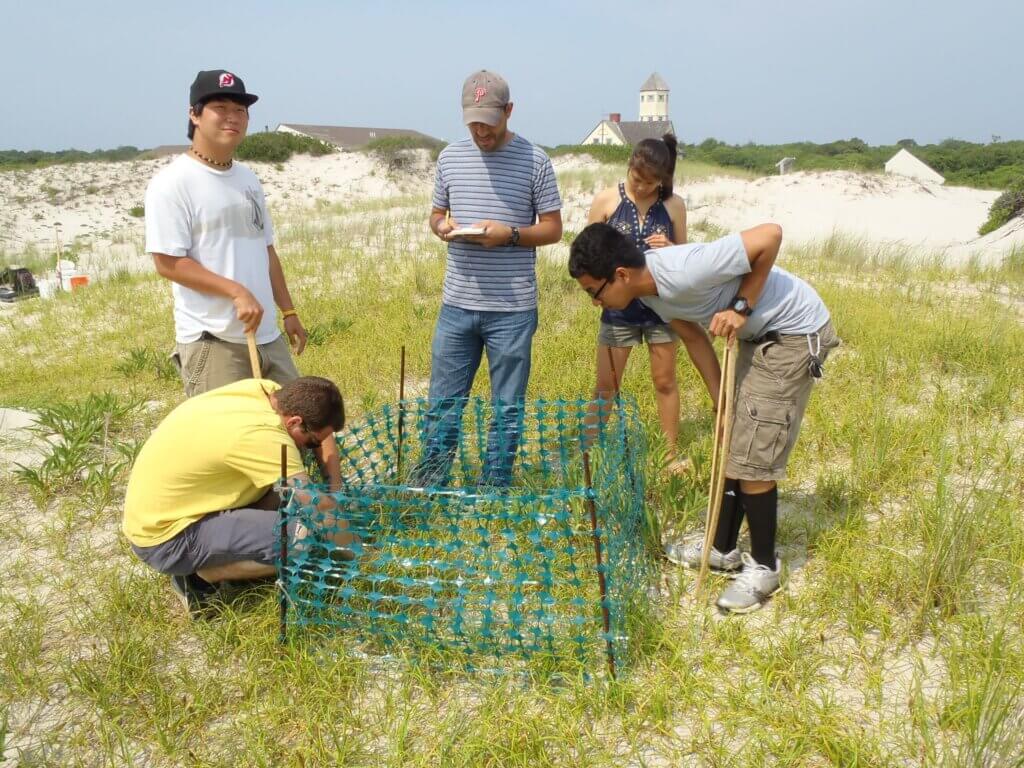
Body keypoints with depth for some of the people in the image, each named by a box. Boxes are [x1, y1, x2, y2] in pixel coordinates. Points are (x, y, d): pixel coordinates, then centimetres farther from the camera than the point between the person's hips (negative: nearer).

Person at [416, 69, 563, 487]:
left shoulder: (534, 161, -3)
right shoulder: (450, 156, 7)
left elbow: (553, 229, 0)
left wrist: (509, 234, -18)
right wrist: (443, 226, -7)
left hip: (513, 309, -2)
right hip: (456, 305, 3)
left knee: (507, 410, 8)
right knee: (443, 404, 10)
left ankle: (494, 493, 23)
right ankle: (427, 486, 24)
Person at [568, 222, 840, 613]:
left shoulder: (684, 272, -33)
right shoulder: (651, 291, -5)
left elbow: (770, 234, -30)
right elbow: (694, 338, 7)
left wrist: (741, 307, -24)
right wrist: (722, 404, 8)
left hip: (795, 332, -9)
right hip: (757, 335, 9)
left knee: (752, 456, -6)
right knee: (733, 444, 14)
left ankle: (764, 566, 11)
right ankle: (723, 548, 29)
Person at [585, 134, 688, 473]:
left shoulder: (674, 205, -3)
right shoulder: (606, 200, -6)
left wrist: (669, 250, -16)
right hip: (619, 307, -1)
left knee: (665, 381, 12)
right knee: (606, 387, 6)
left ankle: (672, 453, 26)